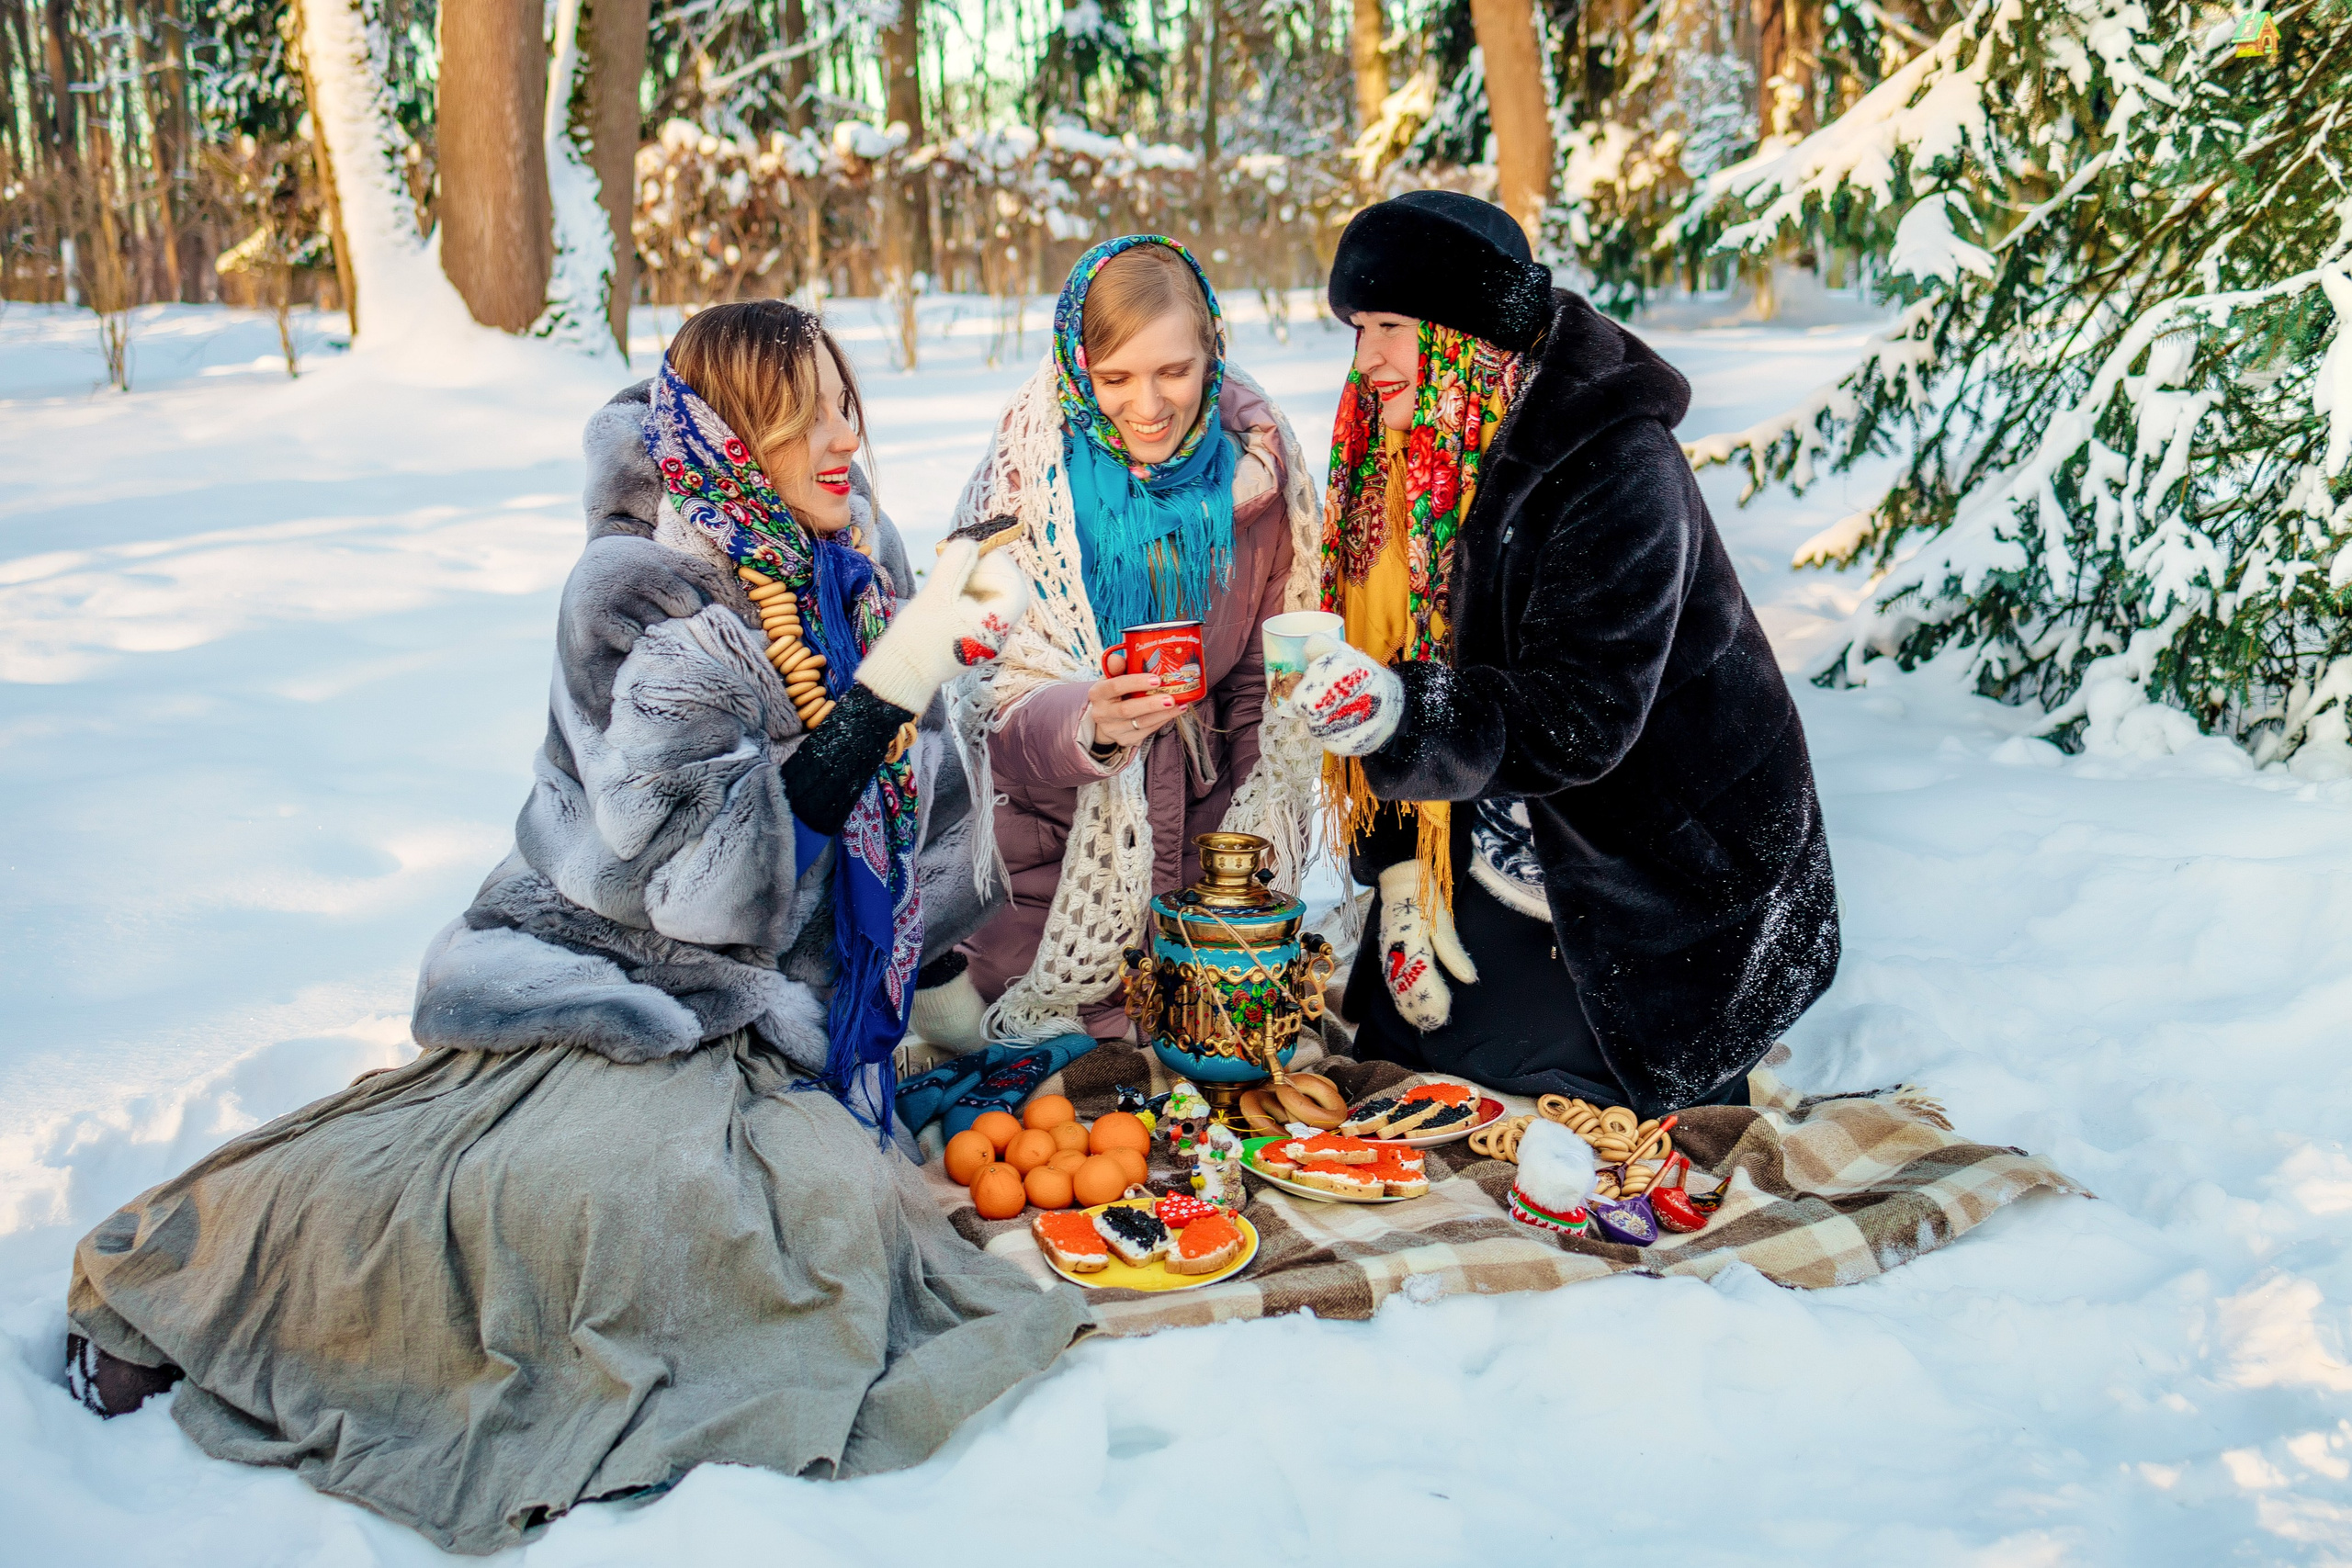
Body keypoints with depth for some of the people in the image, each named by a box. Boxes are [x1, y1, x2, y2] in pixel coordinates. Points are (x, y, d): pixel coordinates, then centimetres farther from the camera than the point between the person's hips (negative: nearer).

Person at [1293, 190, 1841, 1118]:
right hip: (1506, 849, 7)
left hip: (1662, 872, -7)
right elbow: (1404, 676, 3)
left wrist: (1405, 716, -43)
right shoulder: (1404, 461, 0)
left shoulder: (1616, 469, -22)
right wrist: (1402, 864, -5)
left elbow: (1584, 714, -28)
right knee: (1395, 1033, 3)